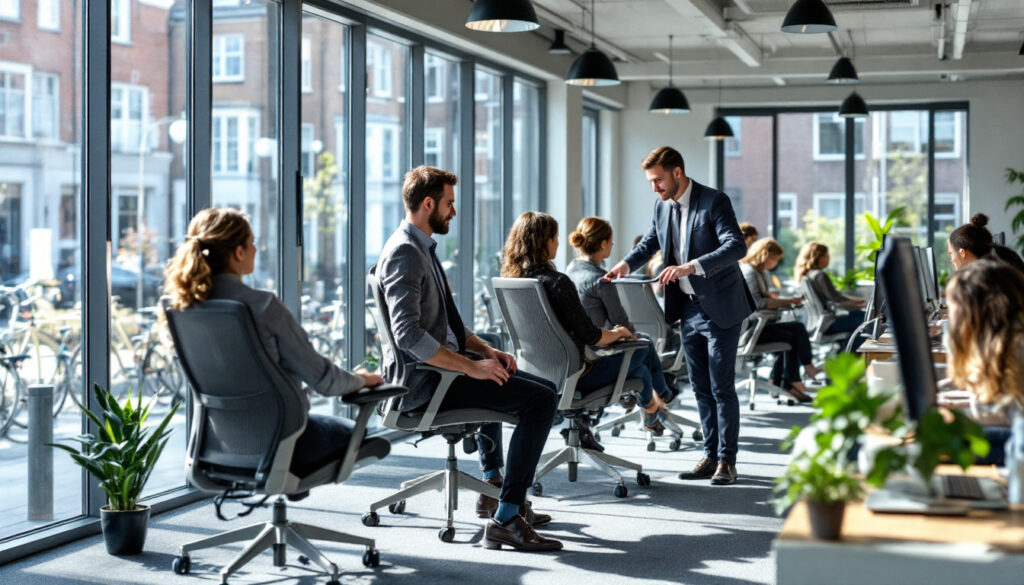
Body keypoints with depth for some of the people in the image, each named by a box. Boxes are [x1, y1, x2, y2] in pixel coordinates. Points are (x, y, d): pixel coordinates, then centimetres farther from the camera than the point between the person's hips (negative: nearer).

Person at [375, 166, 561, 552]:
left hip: (437, 371, 11)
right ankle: (505, 519, -20)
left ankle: (492, 488, 43)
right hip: (423, 381, -11)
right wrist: (471, 366, -24)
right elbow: (409, 334, -28)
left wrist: (485, 350, 8)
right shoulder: (404, 253, -16)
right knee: (541, 398, -18)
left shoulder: (422, 249, 17)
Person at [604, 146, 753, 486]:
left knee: (721, 387, -3)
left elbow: (736, 246, -27)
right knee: (700, 387, 11)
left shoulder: (714, 201, -16)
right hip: (688, 308, 7)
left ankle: (727, 461, 4)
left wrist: (691, 266, -37)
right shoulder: (662, 206, 6)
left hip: (719, 307, -7)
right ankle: (711, 456, 19)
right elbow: (650, 242, 22)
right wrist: (627, 264, 1)